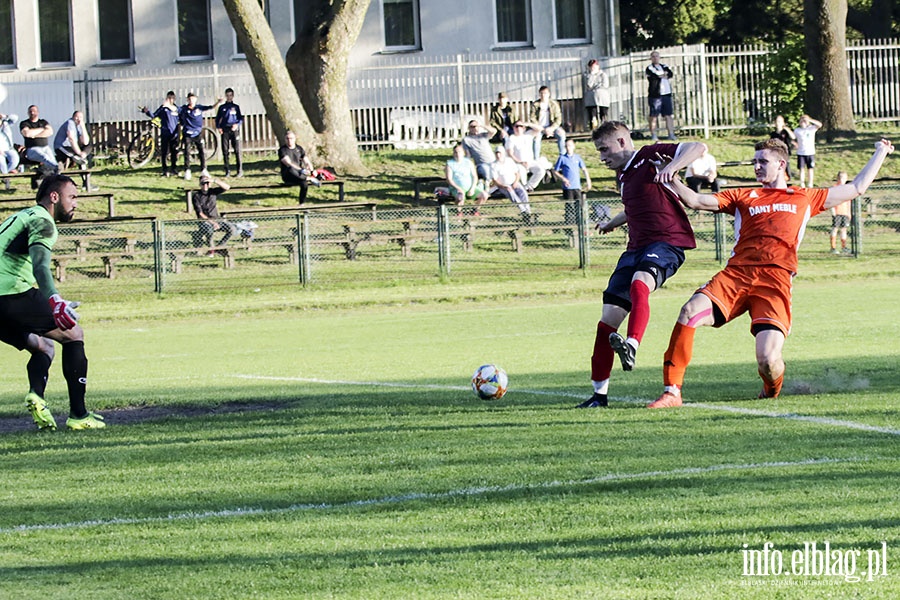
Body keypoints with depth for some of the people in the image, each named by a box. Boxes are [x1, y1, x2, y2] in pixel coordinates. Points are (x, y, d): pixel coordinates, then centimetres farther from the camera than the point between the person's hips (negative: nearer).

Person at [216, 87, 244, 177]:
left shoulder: (236, 107, 13)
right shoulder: (222, 107, 15)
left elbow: (241, 118, 10)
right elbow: (218, 119, 15)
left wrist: (237, 124, -10)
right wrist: (218, 127, -2)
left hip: (234, 129, -1)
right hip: (224, 131, 1)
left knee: (237, 150, -8)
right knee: (225, 151, -2)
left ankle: (240, 171, -7)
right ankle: (227, 171, 2)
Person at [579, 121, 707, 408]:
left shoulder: (650, 156, -3)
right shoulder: (622, 175, 22)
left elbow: (698, 147, -14)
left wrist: (671, 168, -30)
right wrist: (612, 223, 57)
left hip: (667, 241, -8)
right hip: (637, 247, 8)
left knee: (639, 284, -40)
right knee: (609, 317, 0)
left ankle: (632, 346, -60)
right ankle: (599, 393, 7)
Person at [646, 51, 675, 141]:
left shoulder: (664, 67, 17)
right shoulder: (649, 68, 1)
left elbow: (670, 74, 0)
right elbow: (656, 75, -16)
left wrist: (662, 75, -14)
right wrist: (665, 74, -3)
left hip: (666, 94, 5)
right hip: (655, 95, -5)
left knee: (669, 115, 5)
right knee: (653, 116, -4)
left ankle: (671, 134, 8)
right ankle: (653, 135, 0)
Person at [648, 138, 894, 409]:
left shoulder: (804, 198, 25)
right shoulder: (743, 197, 26)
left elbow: (856, 188, 34)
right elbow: (695, 201, 19)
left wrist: (880, 153, 40)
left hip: (775, 280, -2)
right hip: (736, 274, 2)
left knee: (768, 361, -20)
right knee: (690, 311, -26)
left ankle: (772, 391, 19)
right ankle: (672, 391, -20)